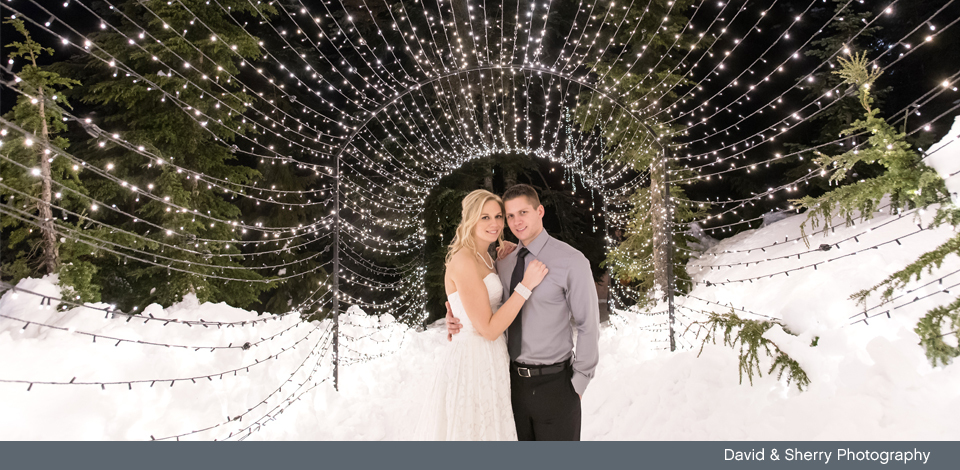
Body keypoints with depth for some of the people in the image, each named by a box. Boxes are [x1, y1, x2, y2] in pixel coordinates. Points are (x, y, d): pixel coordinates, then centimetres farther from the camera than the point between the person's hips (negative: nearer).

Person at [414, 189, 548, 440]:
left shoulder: (487, 258, 11)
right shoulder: (464, 261, -18)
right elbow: (489, 329, -20)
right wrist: (526, 285, -19)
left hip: (492, 360, 9)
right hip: (475, 360, -9)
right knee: (474, 430, 3)